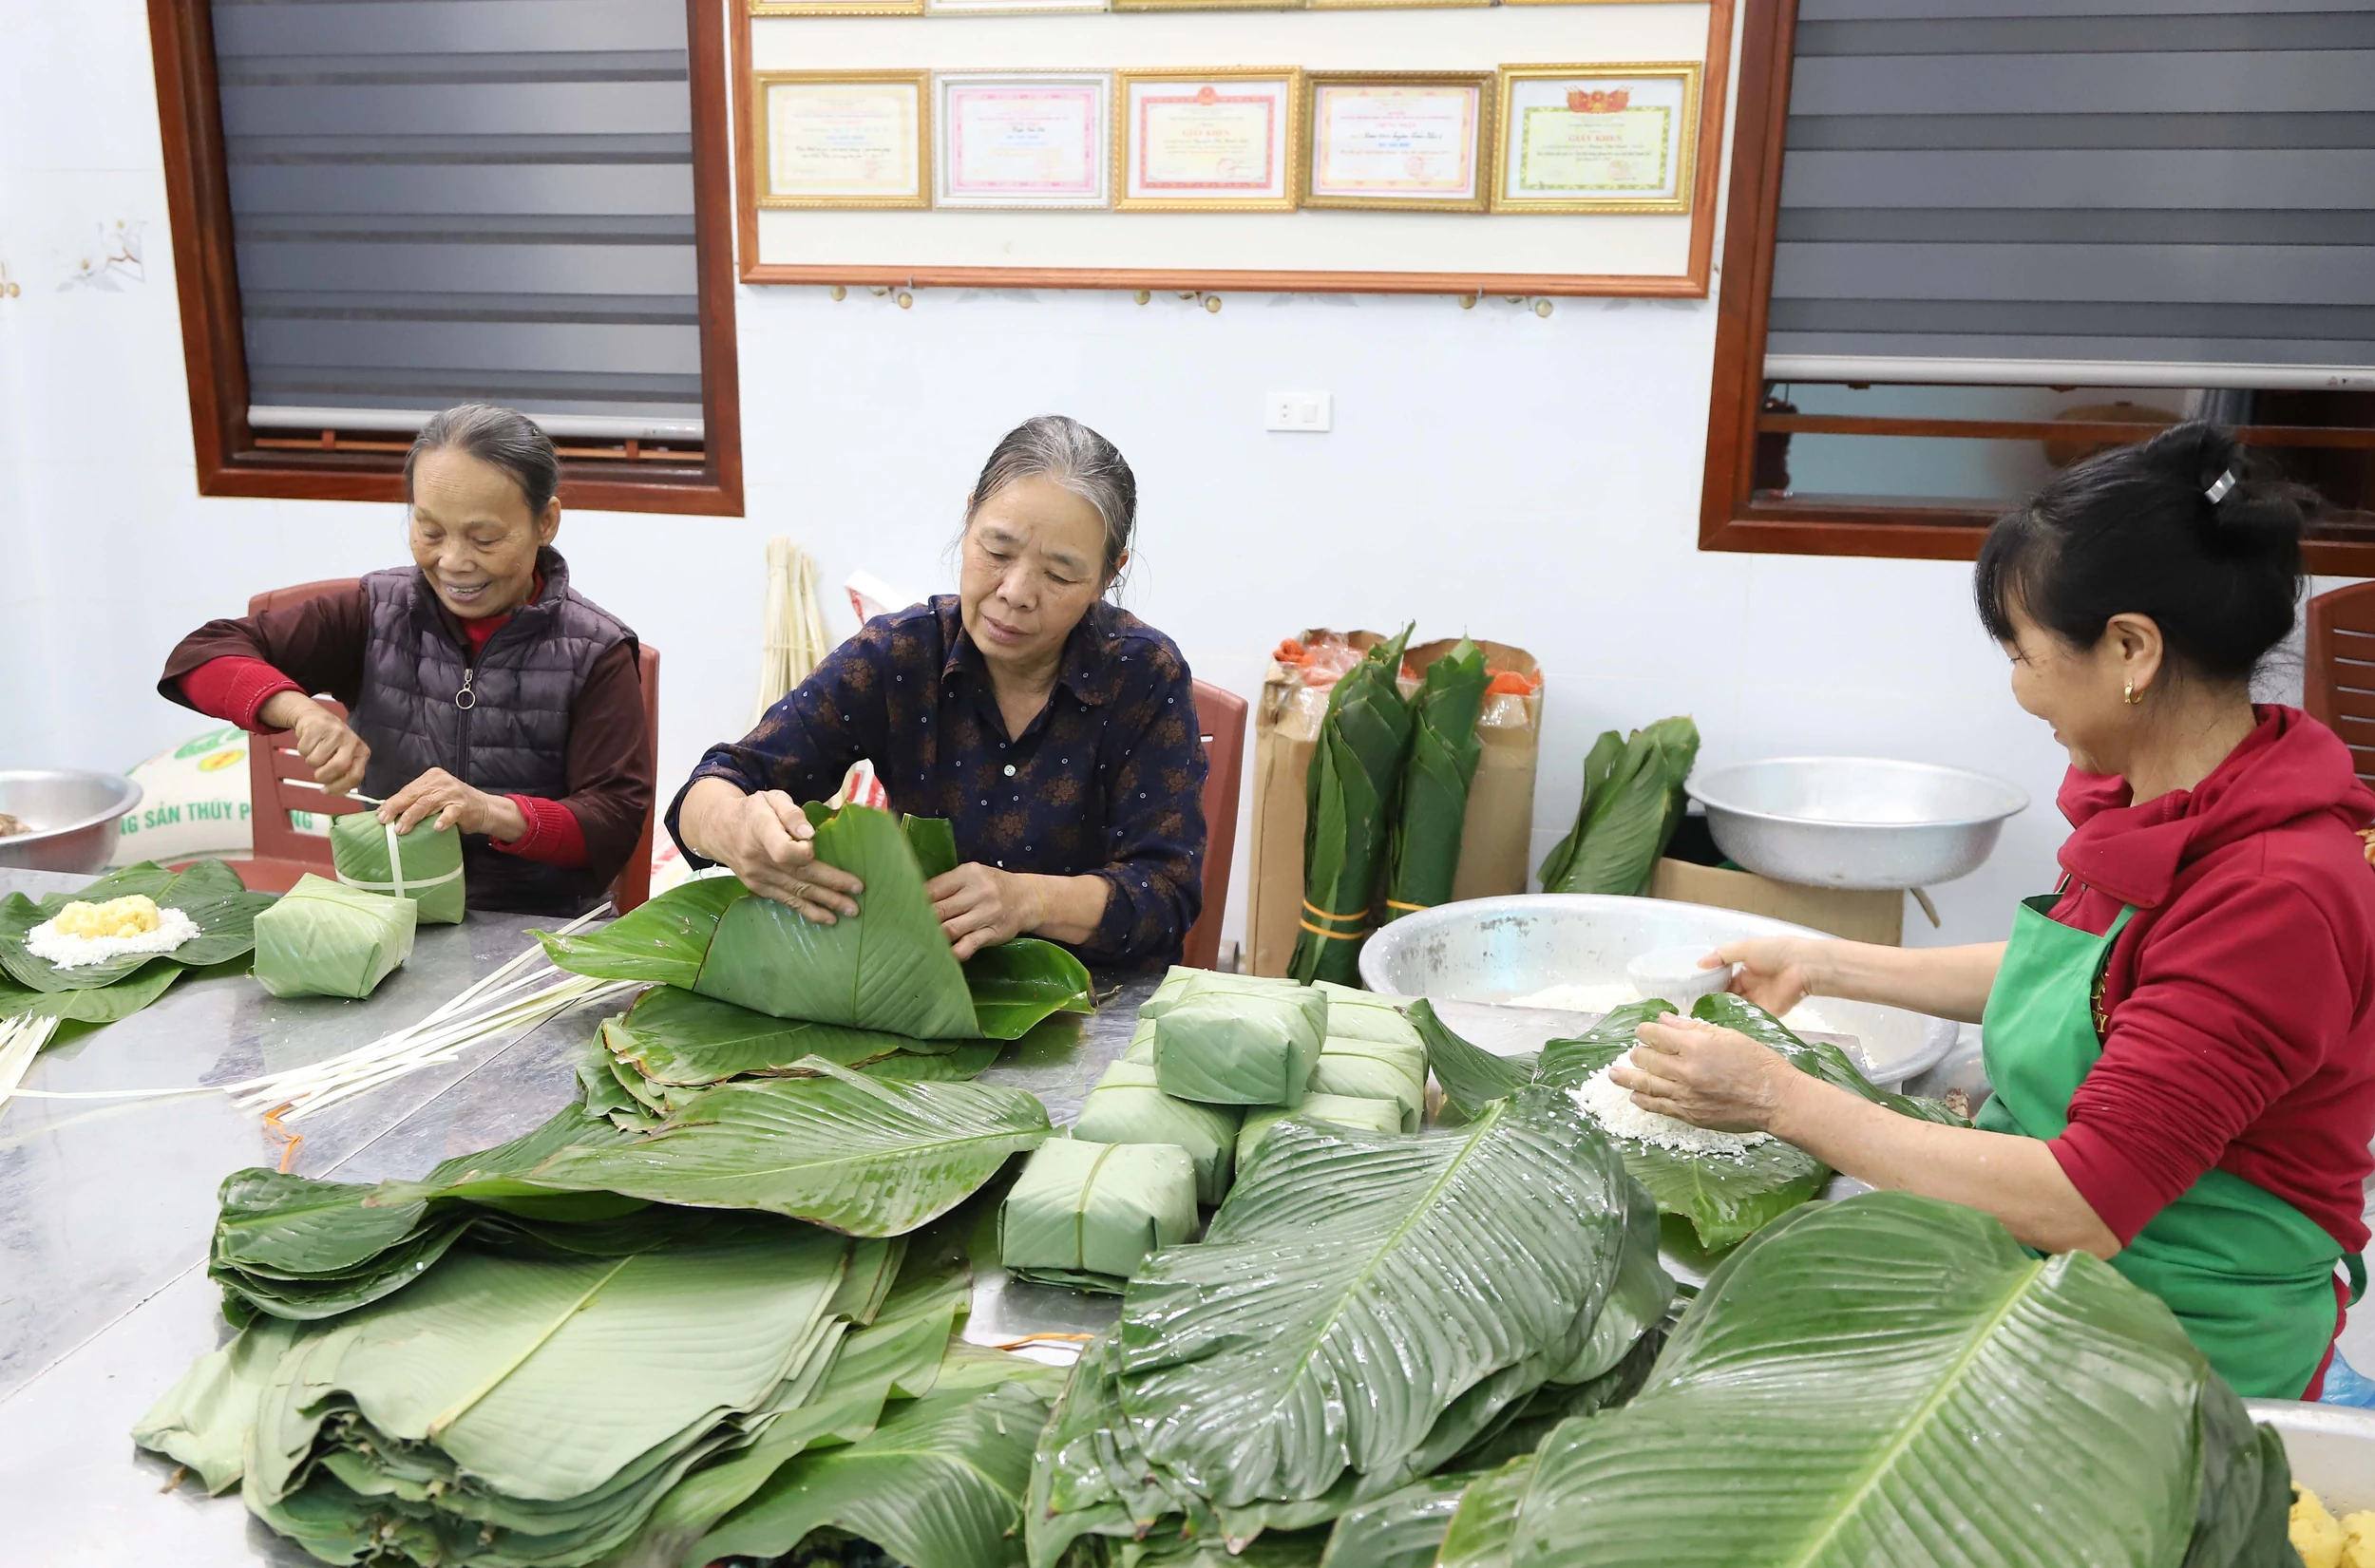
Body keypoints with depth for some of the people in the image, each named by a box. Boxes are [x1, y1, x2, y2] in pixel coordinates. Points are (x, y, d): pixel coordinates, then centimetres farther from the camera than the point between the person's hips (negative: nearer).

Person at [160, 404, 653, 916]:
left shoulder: (595, 653, -4)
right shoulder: (378, 615, 5)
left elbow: (617, 820, -10)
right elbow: (202, 655, 3)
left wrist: (497, 813, -27)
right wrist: (300, 709, -16)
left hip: (540, 929, -1)